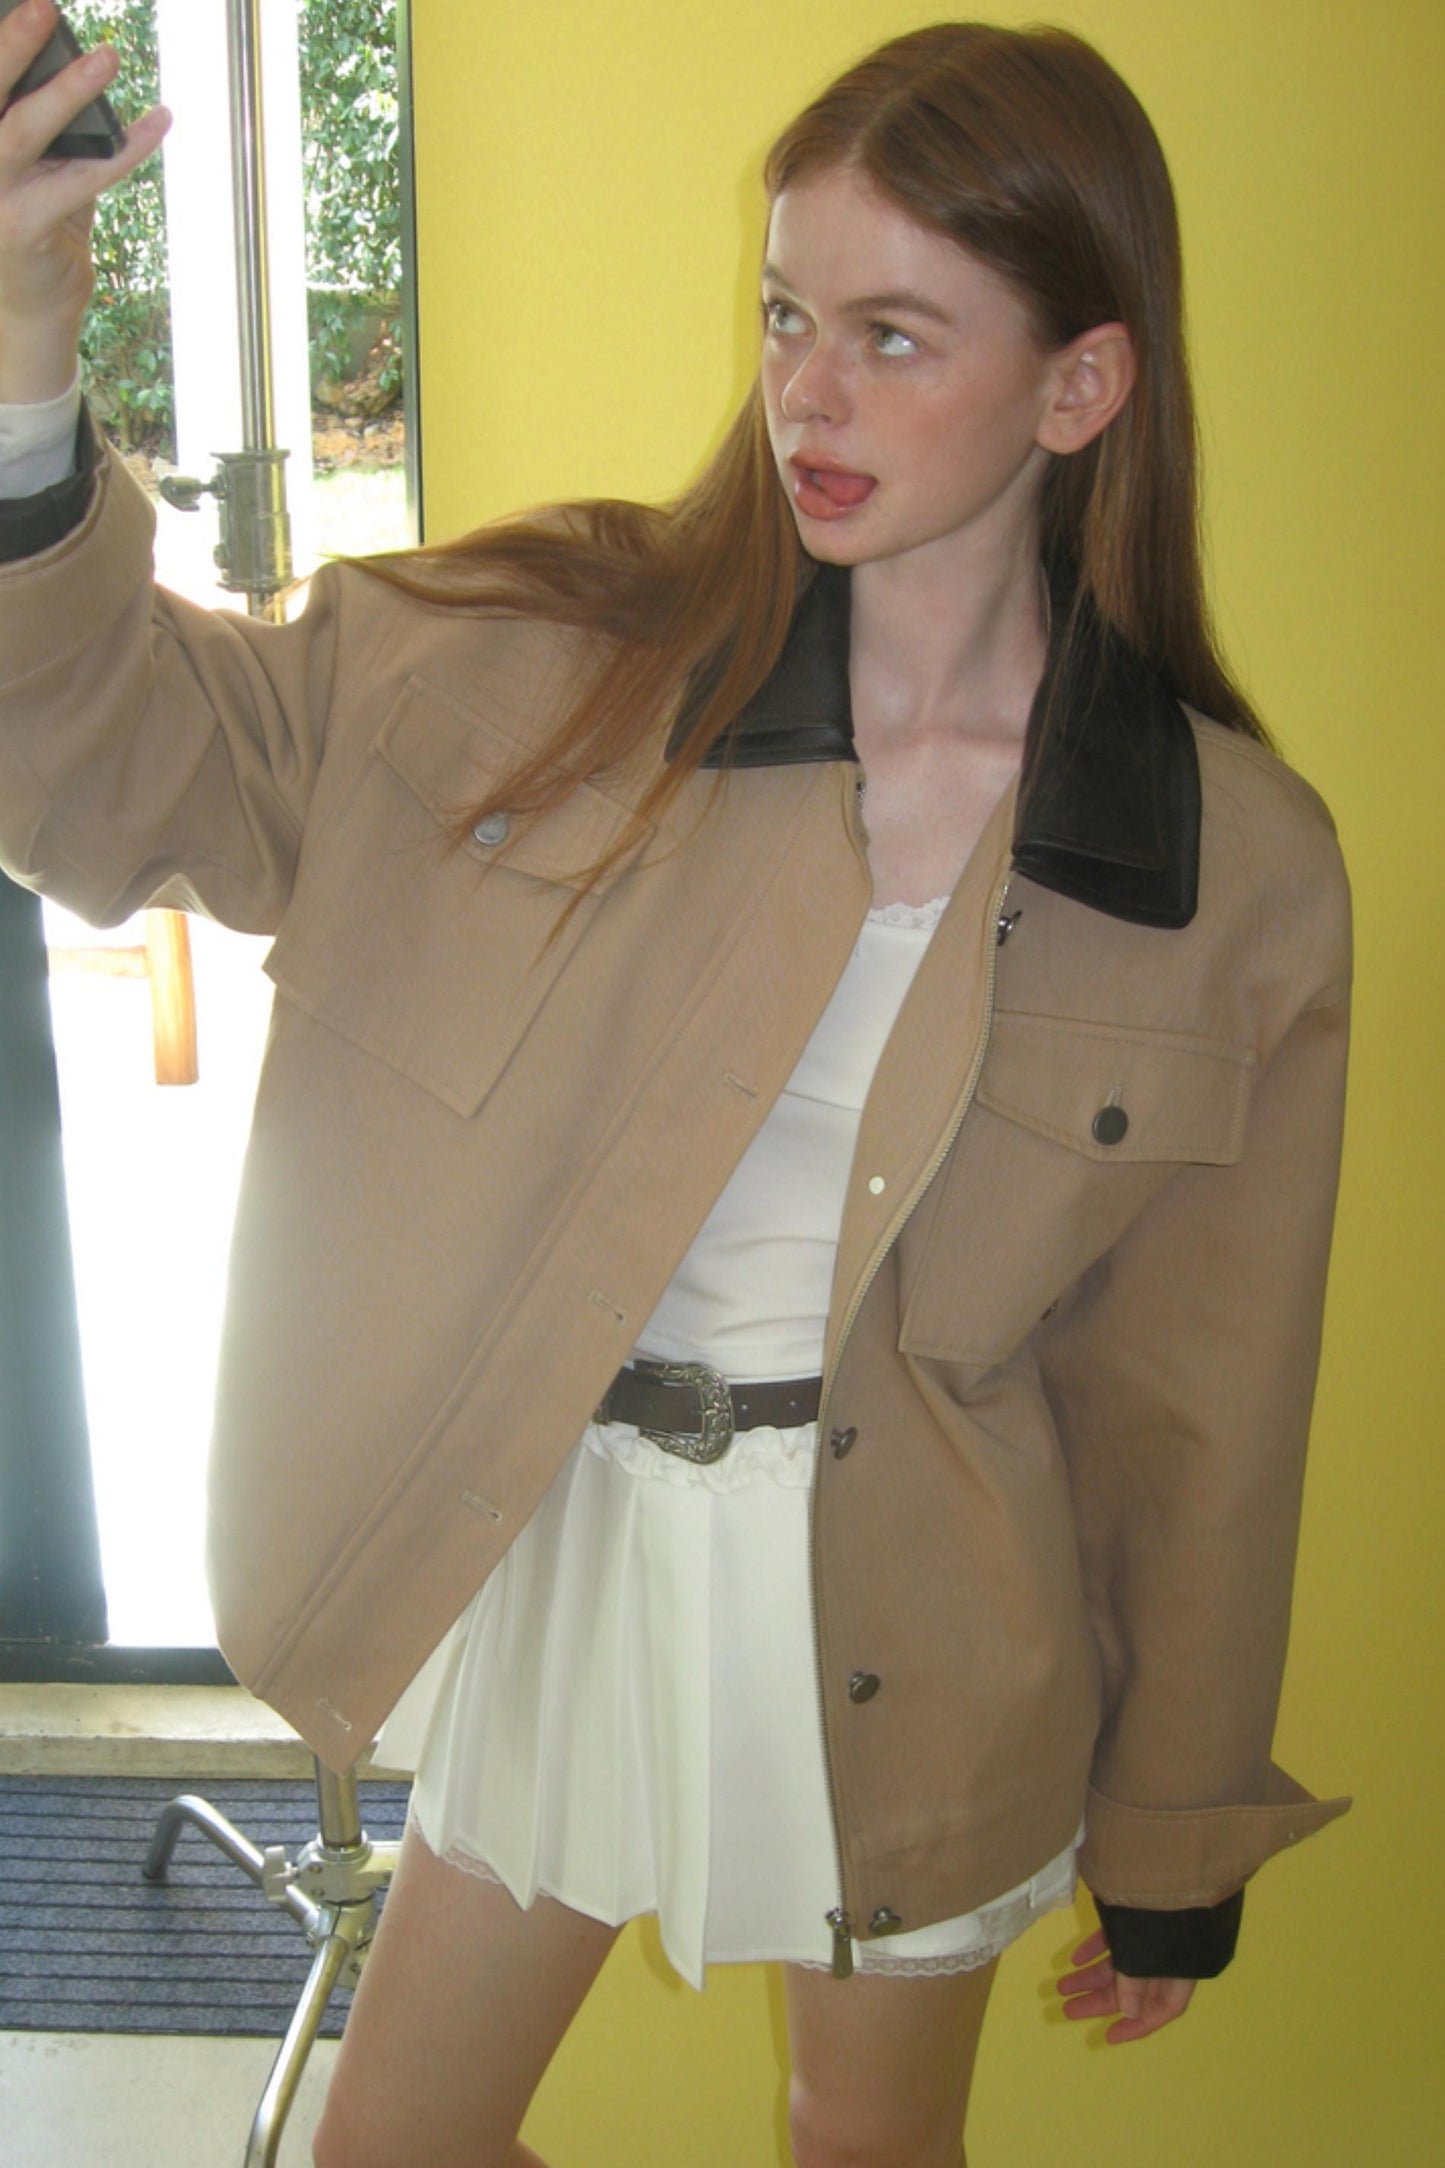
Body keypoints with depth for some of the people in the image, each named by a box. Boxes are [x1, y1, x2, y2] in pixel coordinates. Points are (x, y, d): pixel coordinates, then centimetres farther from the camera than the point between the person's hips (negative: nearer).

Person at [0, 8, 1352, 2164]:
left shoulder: (1242, 868, -13)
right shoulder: (558, 657, -10)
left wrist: (1176, 1844, 5)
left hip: (910, 1616, -1)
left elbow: (1196, 1403, -5)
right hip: (564, 1551, 2)